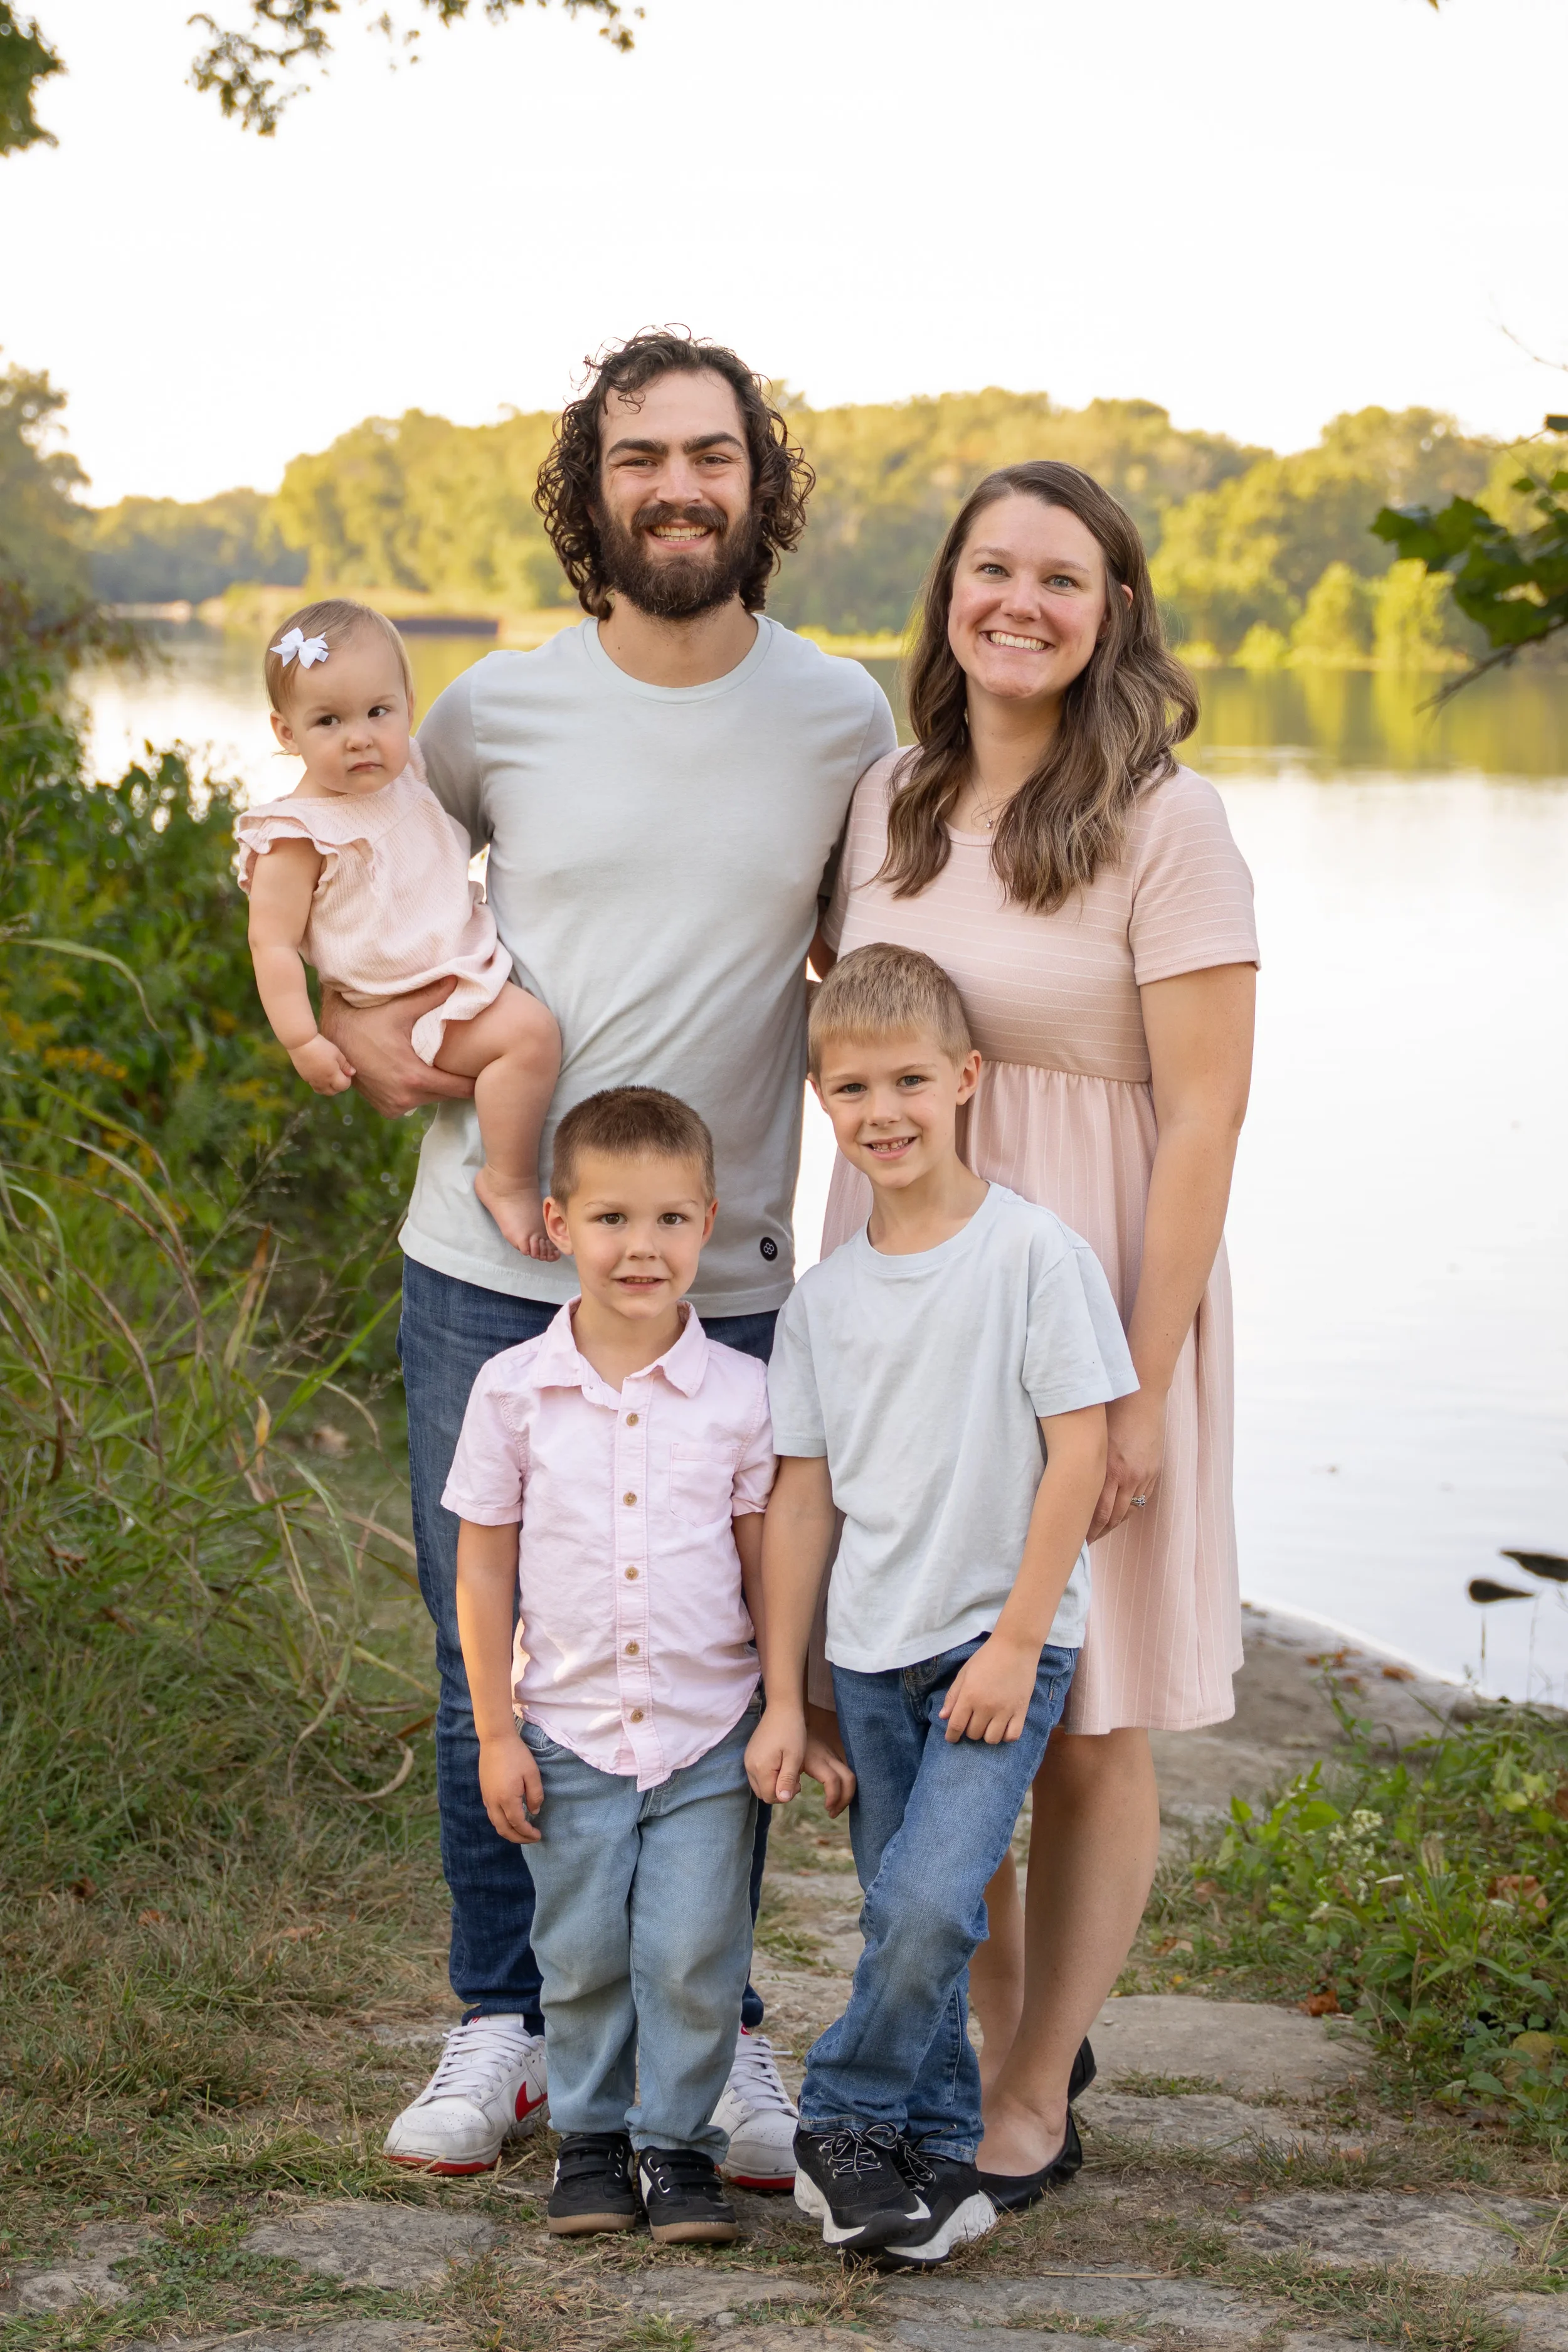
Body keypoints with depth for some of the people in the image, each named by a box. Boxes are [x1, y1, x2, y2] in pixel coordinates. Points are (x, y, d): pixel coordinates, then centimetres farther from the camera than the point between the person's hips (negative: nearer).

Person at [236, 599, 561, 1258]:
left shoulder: (404, 775, 6)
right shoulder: (301, 834, -18)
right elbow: (273, 942, -17)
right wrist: (302, 1041, -20)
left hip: (470, 964, 9)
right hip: (413, 1005, -9)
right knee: (528, 1032, -28)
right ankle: (510, 1180, -14)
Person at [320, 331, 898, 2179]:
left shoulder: (843, 723, 1)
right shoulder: (499, 709, 0)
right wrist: (351, 1020, 0)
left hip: (726, 1282, 0)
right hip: (490, 1273, 1)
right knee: (489, 1668, 7)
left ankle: (715, 2029, 23)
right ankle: (503, 2025, 24)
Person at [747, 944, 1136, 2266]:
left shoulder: (1034, 1255, -8)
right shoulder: (824, 1300, 6)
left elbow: (1079, 1457, -9)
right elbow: (803, 1500, 9)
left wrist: (1013, 1642, -12)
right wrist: (784, 1697, 7)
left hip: (1001, 1642, -5)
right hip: (871, 1658, 5)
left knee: (929, 1902, -17)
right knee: (908, 1922, 9)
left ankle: (846, 2124, 0)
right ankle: (940, 2157, 22)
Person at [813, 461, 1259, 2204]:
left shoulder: (1167, 825, -10)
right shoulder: (887, 803, 7)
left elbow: (1204, 1115, -12)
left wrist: (1142, 1383, -16)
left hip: (1081, 1292, -5)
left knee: (1080, 1720, 6)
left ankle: (1034, 2105, 20)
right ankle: (1000, 2039, 29)